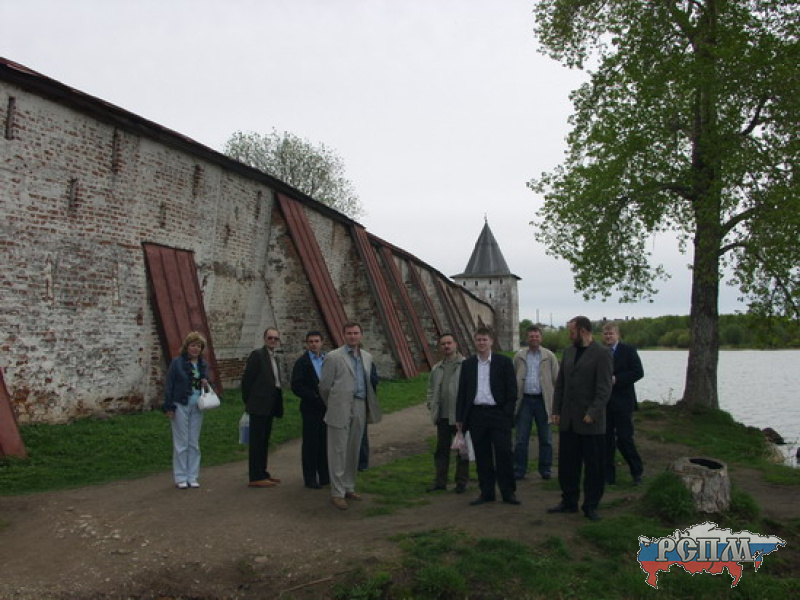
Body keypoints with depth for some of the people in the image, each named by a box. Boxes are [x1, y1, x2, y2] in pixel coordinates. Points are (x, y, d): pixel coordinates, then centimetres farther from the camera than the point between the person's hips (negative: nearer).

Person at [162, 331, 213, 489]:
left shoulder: (203, 364, 8)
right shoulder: (177, 362, -6)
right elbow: (169, 384, -7)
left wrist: (206, 384, -6)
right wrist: (169, 407, -11)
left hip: (197, 407, 5)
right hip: (181, 406, -5)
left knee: (194, 443, 9)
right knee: (181, 443, 1)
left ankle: (192, 477, 17)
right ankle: (180, 478, 10)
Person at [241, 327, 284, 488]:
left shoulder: (273, 358, 17)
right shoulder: (257, 355, -9)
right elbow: (246, 380, -12)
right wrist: (249, 401, -5)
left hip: (269, 407, 9)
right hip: (259, 407, -9)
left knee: (264, 442, 14)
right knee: (257, 441, -4)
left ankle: (262, 473, 22)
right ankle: (255, 477, -1)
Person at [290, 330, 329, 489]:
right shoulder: (302, 362, -4)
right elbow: (296, 387, -11)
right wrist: (315, 397, -18)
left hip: (327, 408, 4)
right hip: (311, 409, -4)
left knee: (325, 442, 10)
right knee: (310, 444, 2)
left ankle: (324, 476, 21)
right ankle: (310, 478, 11)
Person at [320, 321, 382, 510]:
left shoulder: (367, 357, 12)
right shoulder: (333, 357, -5)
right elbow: (324, 386, 0)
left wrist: (370, 407, 15)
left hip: (360, 410, 5)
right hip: (340, 410, -5)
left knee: (353, 451, 13)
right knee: (338, 452, -1)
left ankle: (349, 488, 25)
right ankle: (337, 493, 5)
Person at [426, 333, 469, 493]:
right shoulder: (436, 368, 15)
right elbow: (431, 389, 25)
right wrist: (431, 405, 12)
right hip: (442, 416, 6)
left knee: (462, 450, 5)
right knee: (441, 450, 11)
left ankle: (461, 482, 16)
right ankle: (440, 482, 20)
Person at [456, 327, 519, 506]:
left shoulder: (504, 362, 1)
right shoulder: (467, 364, 10)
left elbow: (511, 391, 0)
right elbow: (462, 392, 11)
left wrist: (508, 414, -8)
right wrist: (459, 417, 7)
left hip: (498, 414, -3)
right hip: (476, 415, 3)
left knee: (504, 454, -3)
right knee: (482, 456, 7)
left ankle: (508, 492, 10)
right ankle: (486, 492, 17)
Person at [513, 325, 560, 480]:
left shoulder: (549, 356, 3)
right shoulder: (519, 356, 6)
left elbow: (557, 379, 2)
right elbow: (513, 379, 8)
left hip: (543, 400, 0)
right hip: (525, 400, 0)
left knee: (545, 438, 7)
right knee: (521, 438, 2)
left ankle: (545, 469, 19)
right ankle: (519, 470, 10)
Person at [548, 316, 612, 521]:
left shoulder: (601, 354, -9)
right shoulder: (568, 352, 11)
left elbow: (604, 388, -13)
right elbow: (560, 384, 14)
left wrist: (592, 413, -19)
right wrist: (556, 410, 9)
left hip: (590, 422, -6)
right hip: (568, 420, 6)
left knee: (593, 466, 5)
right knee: (567, 464, 12)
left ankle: (591, 506, 16)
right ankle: (569, 502, 24)